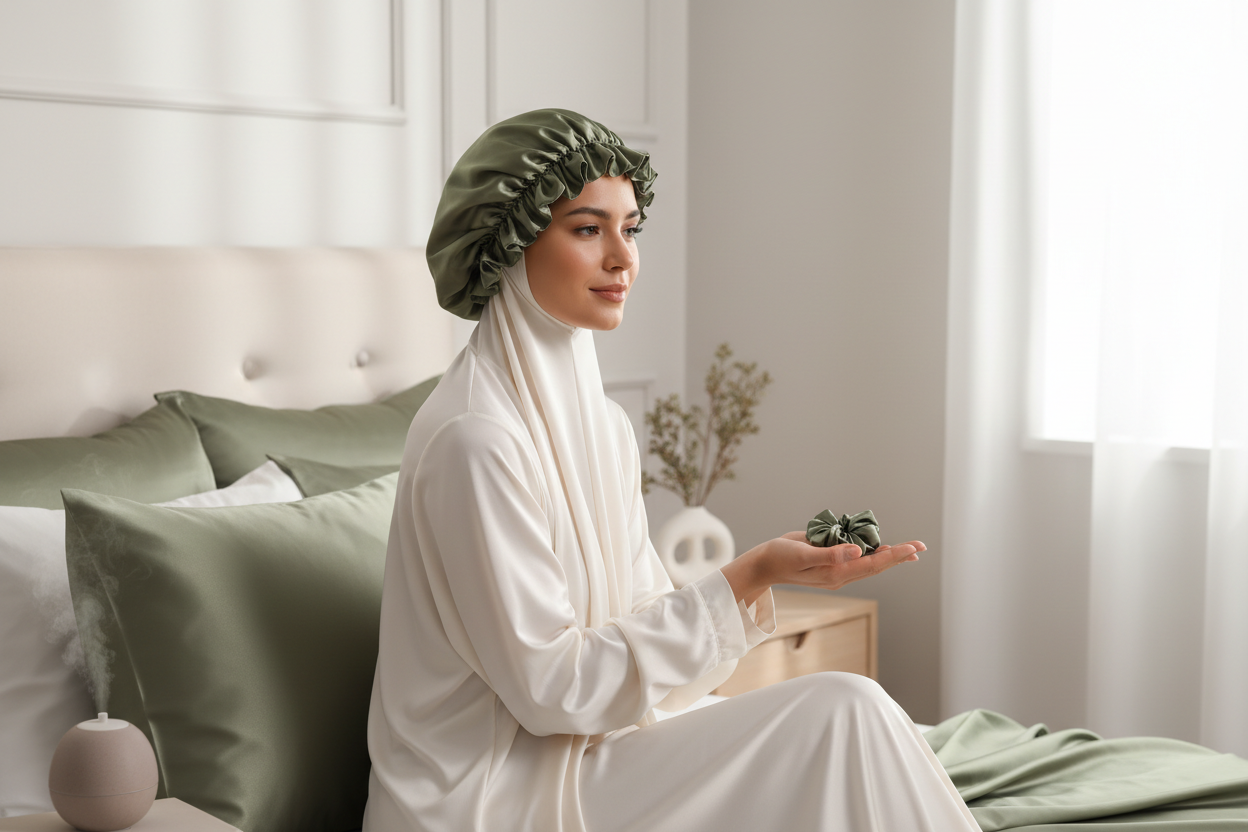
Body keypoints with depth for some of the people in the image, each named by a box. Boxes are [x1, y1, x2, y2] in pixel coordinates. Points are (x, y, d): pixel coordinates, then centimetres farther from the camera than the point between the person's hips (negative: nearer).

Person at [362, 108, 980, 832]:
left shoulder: (604, 424, 8)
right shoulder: (474, 438, -19)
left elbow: (643, 615, 8)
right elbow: (551, 685, -19)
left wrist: (755, 580, -10)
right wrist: (744, 581, -19)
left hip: (583, 752, 8)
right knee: (842, 710, -15)